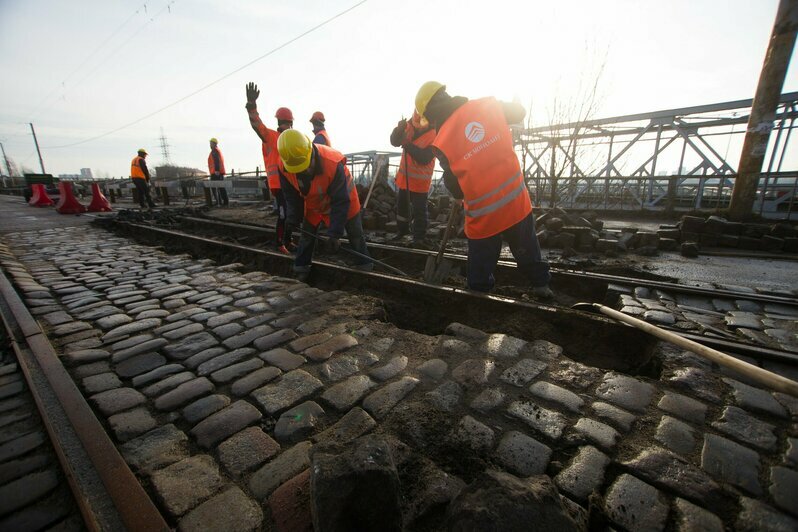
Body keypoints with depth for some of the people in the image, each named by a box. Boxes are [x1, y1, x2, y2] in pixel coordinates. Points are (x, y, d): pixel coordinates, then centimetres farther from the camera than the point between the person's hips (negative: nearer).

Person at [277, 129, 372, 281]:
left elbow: (341, 202, -35)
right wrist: (293, 221, -12)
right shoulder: (284, 167, -25)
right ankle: (301, 268, 20)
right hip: (313, 202, 4)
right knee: (307, 233, 6)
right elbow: (292, 197, -7)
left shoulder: (333, 164, -42)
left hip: (343, 198, -4)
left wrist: (334, 233, -36)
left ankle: (365, 267, 15)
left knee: (355, 234, 2)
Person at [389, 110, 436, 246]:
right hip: (404, 176, 6)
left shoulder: (434, 135, -17)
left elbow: (424, 159, -24)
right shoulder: (409, 126, 0)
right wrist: (399, 129, -26)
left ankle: (419, 237, 8)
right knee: (401, 205, 18)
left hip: (420, 180, -6)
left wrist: (408, 145, -30)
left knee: (419, 210, -2)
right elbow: (395, 142, -7)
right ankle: (401, 230, 36)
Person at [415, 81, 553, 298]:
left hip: (483, 214, -4)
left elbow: (455, 188, -4)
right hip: (517, 201, 4)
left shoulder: (442, 142, -13)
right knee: (527, 250, 26)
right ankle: (541, 284, 43)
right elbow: (519, 112, 19)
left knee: (480, 271, 16)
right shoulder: (489, 105, -3)